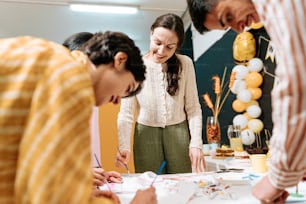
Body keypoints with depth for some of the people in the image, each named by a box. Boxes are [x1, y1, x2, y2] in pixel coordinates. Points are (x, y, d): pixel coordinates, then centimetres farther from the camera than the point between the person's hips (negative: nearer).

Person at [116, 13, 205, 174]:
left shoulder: (185, 64, -7)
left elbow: (193, 108, -2)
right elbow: (126, 113, -10)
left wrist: (196, 143, -8)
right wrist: (124, 146, -22)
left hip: (179, 134, 1)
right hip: (146, 134, -1)